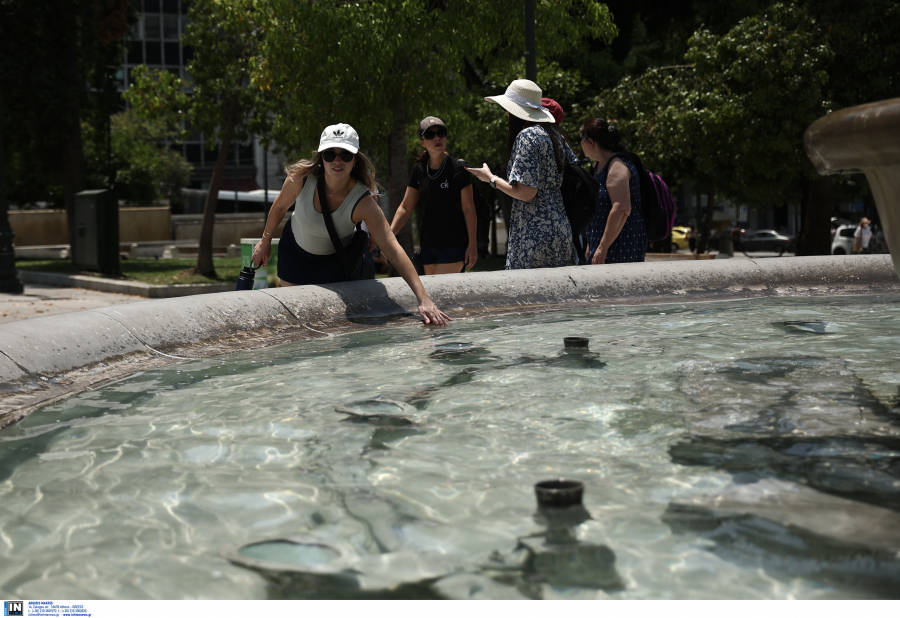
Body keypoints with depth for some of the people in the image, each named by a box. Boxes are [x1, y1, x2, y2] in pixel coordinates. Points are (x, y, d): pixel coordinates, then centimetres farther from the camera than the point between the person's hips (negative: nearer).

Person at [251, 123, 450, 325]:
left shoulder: (363, 202, -34)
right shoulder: (301, 179, -29)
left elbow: (394, 251, -40)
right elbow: (280, 206, -6)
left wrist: (423, 299, -48)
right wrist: (265, 241, 8)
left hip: (337, 261, -2)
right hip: (294, 251, 2)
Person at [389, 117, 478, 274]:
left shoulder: (458, 169, -9)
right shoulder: (419, 170, 4)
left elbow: (468, 208, -8)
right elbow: (405, 208, 5)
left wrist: (472, 244, -10)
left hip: (454, 245, -5)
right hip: (428, 245, 5)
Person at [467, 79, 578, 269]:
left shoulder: (527, 136, -12)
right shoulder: (554, 134, 13)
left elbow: (525, 193, -17)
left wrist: (491, 178, -3)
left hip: (536, 235, -9)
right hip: (561, 230, 9)